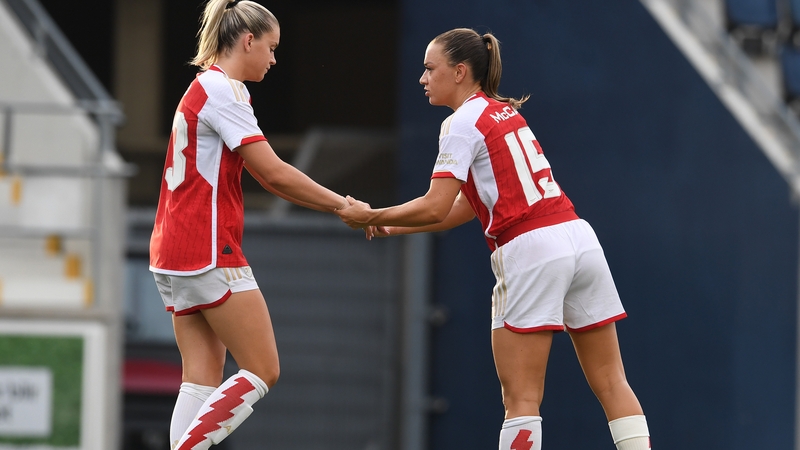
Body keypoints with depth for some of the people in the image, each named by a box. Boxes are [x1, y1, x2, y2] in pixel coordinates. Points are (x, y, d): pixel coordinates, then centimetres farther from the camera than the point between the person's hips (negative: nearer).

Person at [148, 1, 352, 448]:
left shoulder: (206, 87, 17)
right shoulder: (223, 91, -12)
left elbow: (267, 177, 17)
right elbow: (275, 174, -16)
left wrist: (338, 206, 10)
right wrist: (343, 205, -7)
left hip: (175, 256, 10)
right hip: (210, 253, -10)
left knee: (204, 379, 5)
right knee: (263, 371, -5)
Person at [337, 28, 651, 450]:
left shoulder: (463, 123, -5)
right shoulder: (504, 112, 19)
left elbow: (435, 208, -12)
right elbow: (466, 206, 20)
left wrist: (372, 216, 1)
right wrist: (392, 227, 18)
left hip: (530, 252, -8)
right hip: (579, 238, 8)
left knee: (520, 398, -5)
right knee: (610, 383, 6)